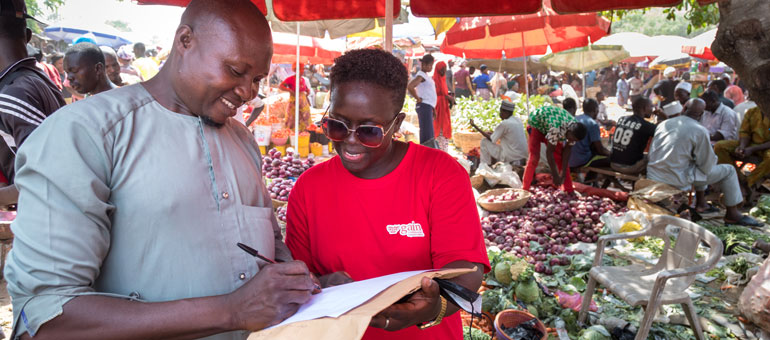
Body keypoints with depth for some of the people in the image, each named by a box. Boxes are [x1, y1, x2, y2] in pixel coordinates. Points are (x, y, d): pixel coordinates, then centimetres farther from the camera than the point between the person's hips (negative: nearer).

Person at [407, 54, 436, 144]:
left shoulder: (426, 76, 18)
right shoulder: (420, 75, -11)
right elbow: (410, 87, -28)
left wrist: (433, 109, 22)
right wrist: (418, 98, -17)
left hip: (429, 107, 10)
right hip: (424, 106, -10)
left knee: (430, 135, 12)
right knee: (427, 134, -12)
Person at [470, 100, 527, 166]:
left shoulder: (504, 124, -17)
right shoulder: (518, 120, 6)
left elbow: (491, 139, -7)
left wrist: (474, 126, -1)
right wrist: (492, 133, 16)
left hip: (512, 157, -8)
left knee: (484, 142, 1)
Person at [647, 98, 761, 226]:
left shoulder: (663, 124, 7)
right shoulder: (700, 131, -9)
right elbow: (707, 167, -6)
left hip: (653, 177, 7)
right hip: (677, 181, -7)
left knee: (699, 168, 32)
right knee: (728, 170, 10)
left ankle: (701, 203, 37)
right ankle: (732, 214, 17)